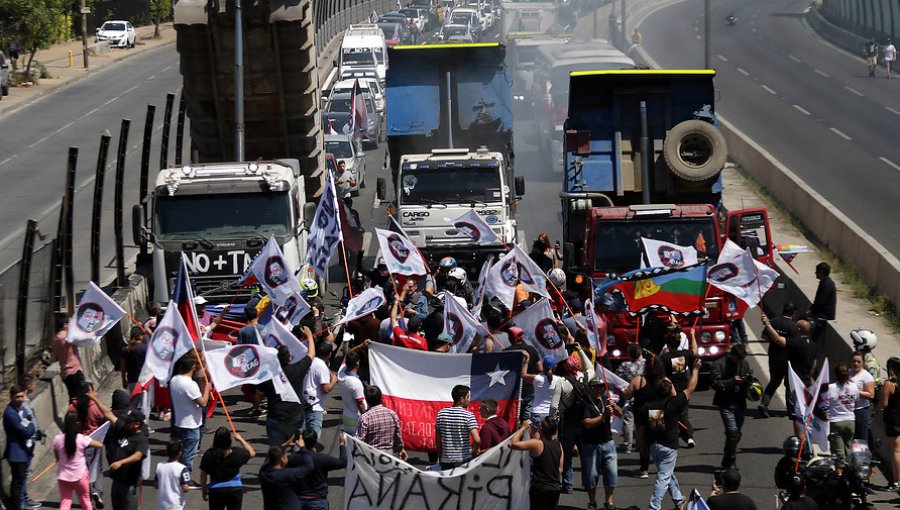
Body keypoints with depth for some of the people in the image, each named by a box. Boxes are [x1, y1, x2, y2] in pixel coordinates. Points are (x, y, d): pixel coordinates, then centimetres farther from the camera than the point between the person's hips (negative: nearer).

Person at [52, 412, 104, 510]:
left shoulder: (57, 439, -9)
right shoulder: (82, 439, -15)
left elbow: (57, 457, 3)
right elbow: (100, 445, -5)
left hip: (63, 476, 2)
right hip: (80, 475, -2)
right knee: (85, 501, 18)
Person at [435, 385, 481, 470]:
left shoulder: (441, 413, 3)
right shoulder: (468, 415, -10)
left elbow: (438, 439, 8)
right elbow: (477, 440, -19)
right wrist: (474, 449, 2)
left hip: (446, 460, 4)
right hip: (464, 460, -4)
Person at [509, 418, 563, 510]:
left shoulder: (537, 443, -16)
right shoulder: (558, 445, 3)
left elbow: (512, 444, -19)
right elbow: (560, 469, 9)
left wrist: (523, 428, -7)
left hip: (540, 489, -6)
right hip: (555, 488, 6)